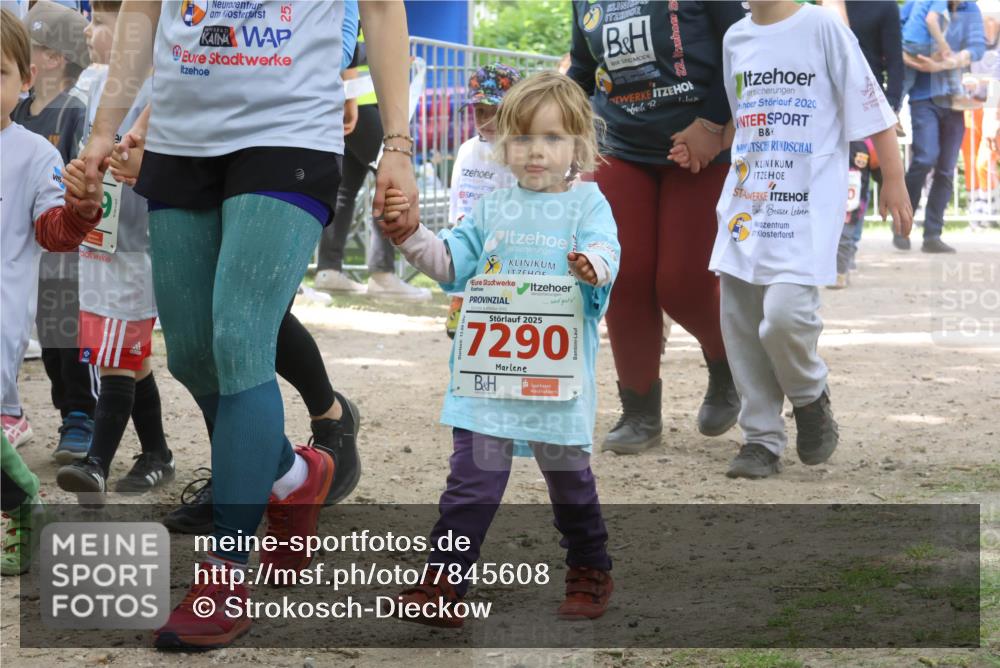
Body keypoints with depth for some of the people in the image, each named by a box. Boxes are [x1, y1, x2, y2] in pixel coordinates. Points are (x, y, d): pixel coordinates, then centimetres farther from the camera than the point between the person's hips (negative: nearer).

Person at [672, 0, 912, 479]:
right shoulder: (736, 39, 12)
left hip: (808, 203, -6)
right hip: (746, 201, 6)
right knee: (740, 319, 2)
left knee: (785, 310, -19)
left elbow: (872, 109, -4)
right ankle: (761, 439, 14)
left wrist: (893, 182, -5)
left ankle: (810, 396, 11)